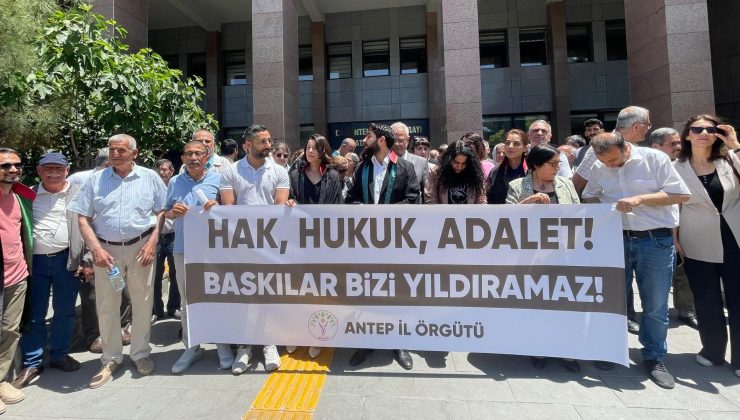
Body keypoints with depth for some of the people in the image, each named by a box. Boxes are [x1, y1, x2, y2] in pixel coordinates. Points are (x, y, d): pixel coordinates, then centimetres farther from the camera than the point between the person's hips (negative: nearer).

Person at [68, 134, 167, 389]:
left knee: (142, 303, 8)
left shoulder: (149, 177, 2)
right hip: (106, 249, 2)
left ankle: (141, 353, 25)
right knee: (106, 305, 8)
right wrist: (96, 248, -8)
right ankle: (111, 358, 25)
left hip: (140, 247, -1)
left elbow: (161, 211, 3)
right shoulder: (96, 180, 5)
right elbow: (83, 218, 4)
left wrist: (152, 242, -9)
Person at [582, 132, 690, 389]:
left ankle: (655, 358, 24)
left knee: (655, 305, 6)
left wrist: (640, 198, -17)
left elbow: (681, 195, -6)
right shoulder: (599, 168, 5)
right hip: (616, 240, 3)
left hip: (655, 240, -2)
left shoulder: (654, 159, -5)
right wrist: (601, 205, -6)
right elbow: (589, 197, 16)